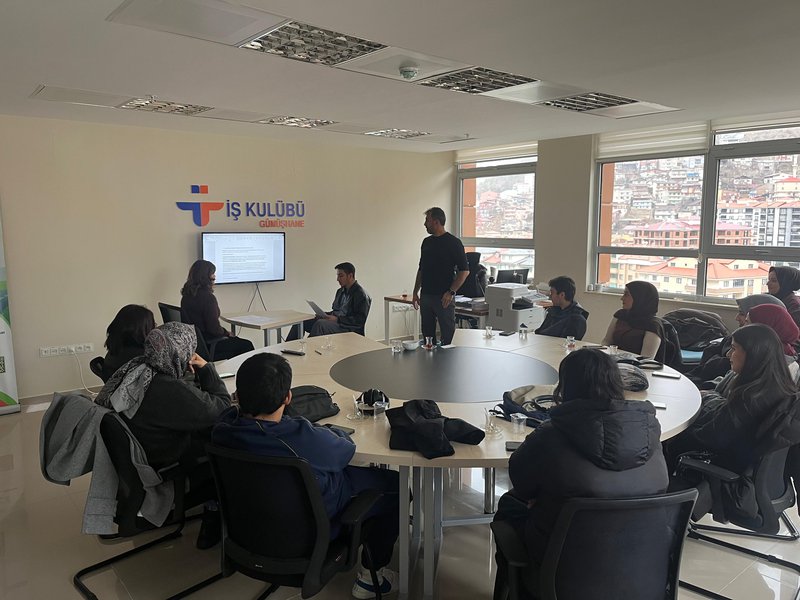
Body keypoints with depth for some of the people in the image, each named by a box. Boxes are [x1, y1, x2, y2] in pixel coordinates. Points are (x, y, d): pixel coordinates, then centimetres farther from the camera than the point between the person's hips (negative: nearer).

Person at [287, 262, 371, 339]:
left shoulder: (361, 294, -9)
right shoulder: (340, 291, 19)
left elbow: (360, 320, -15)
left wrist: (337, 319, -19)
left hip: (348, 329, -9)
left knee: (320, 324, -34)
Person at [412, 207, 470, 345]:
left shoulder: (453, 242, -8)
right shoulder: (426, 242, 12)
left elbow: (464, 270, -10)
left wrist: (450, 292, -17)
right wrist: (415, 292, 13)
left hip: (444, 298, -7)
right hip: (426, 296, 7)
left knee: (448, 337, -3)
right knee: (427, 335, 11)